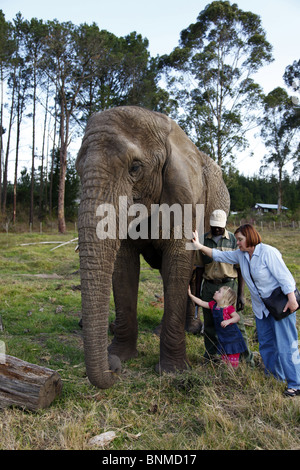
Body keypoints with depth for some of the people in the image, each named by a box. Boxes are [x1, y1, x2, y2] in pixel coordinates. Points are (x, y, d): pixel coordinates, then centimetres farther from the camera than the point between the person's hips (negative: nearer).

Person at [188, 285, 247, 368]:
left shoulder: (229, 308, -19)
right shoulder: (213, 305, 1)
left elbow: (237, 317, -20)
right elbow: (201, 303, 4)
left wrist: (228, 321, -36)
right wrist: (190, 295, 1)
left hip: (232, 336, -6)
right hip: (222, 338, 6)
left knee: (233, 360, 0)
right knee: (224, 357, 15)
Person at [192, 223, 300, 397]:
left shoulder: (268, 252, -18)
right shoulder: (241, 255, 3)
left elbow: (284, 276, -19)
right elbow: (219, 255, 10)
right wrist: (200, 246, 4)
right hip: (261, 308, 8)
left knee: (285, 345, -4)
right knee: (266, 344, 12)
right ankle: (275, 377, 29)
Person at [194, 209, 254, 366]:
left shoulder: (233, 240, -1)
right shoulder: (203, 240, 6)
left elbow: (240, 268, -1)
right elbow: (199, 267, 11)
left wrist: (241, 294, -6)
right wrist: (197, 291, 9)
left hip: (229, 284, -2)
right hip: (209, 286, 3)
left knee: (236, 322, -1)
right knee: (209, 322, 8)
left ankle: (246, 356, 14)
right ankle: (211, 356, 23)